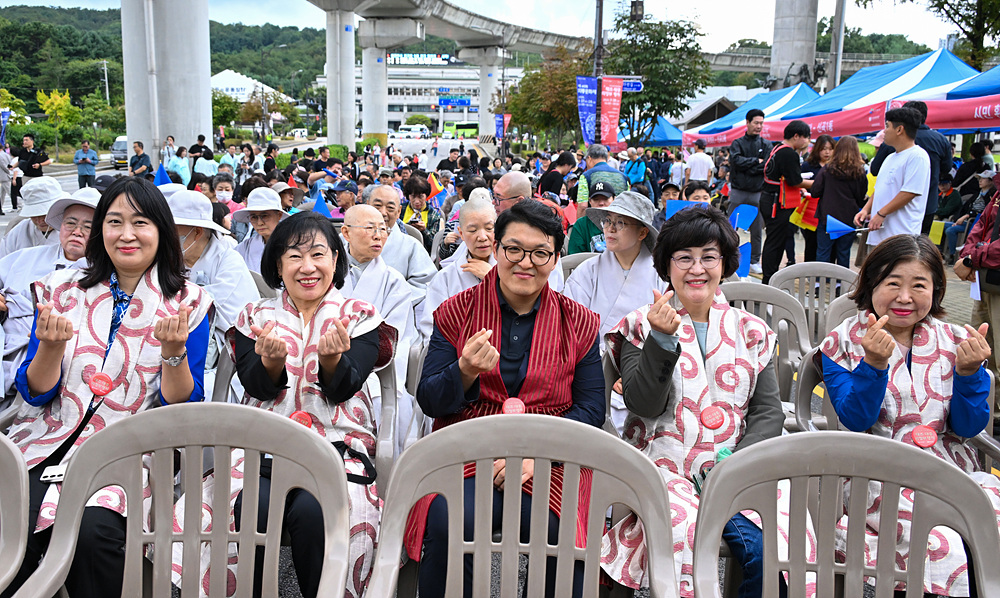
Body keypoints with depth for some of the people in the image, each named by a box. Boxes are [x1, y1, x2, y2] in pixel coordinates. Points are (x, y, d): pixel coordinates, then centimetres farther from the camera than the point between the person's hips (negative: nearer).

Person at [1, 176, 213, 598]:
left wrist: (175, 352, -20)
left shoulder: (187, 304, 2)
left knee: (93, 530, -29)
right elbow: (34, 394, 7)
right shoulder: (62, 290, 9)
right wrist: (51, 346, -13)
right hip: (50, 440, 2)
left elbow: (181, 408, -2)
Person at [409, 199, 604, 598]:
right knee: (446, 523, -31)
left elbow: (591, 409, 5)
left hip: (550, 461, 1)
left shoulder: (579, 323, 9)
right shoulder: (456, 312, 7)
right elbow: (429, 402, 5)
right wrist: (464, 372, -17)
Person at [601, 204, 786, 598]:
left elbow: (769, 411, 9)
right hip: (664, 465, -2)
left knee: (770, 548, -25)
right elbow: (644, 405, -4)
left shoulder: (752, 331, 15)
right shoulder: (642, 325, 8)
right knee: (685, 534, -32)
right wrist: (662, 339, -18)